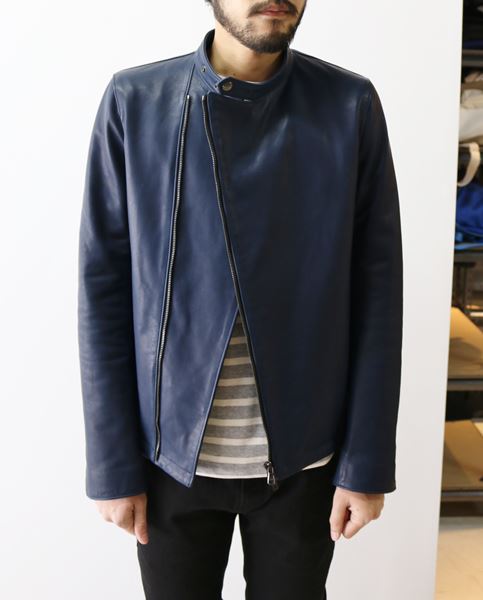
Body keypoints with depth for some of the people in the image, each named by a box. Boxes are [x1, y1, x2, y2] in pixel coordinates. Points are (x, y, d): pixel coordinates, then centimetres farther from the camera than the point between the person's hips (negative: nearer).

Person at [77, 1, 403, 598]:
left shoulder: (351, 106, -6)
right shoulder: (133, 102, -6)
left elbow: (376, 291, -4)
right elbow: (104, 289, -5)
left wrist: (368, 463, -5)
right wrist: (111, 464, -5)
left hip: (304, 455, 1)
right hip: (172, 452, 0)